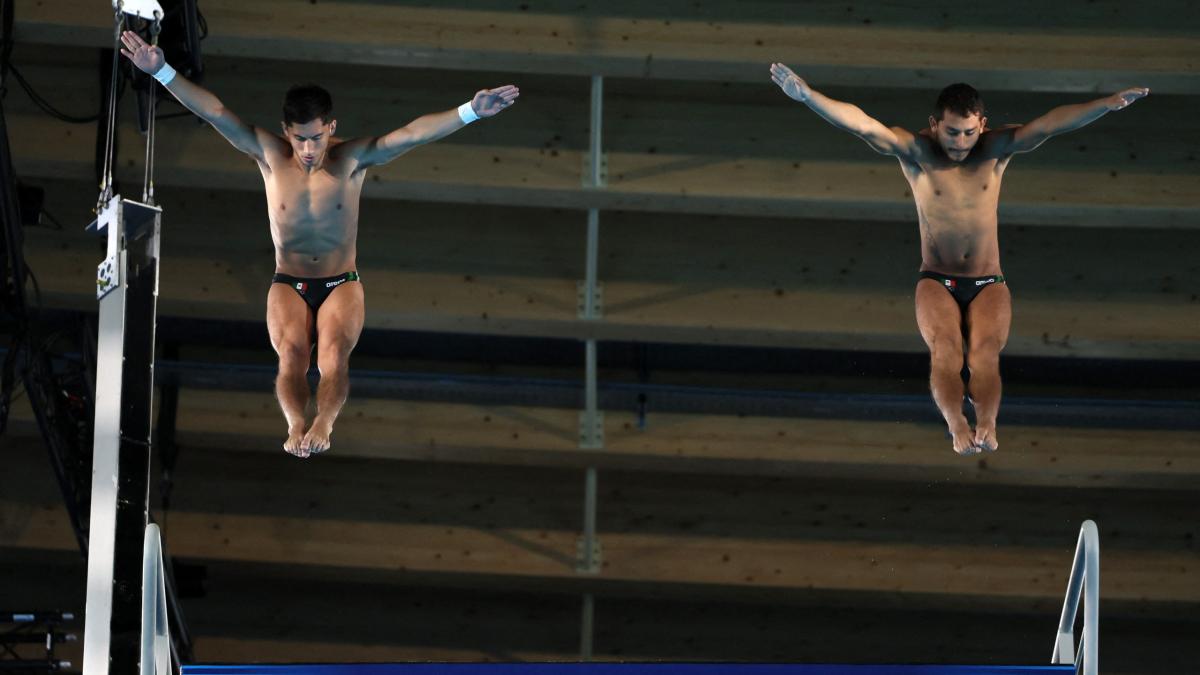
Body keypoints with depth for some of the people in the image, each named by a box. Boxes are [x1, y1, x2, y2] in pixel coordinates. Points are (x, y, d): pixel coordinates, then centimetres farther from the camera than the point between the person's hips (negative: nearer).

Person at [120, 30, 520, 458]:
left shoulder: (353, 159, -6)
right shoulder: (270, 155, -4)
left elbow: (413, 133, -18)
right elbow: (213, 112, -10)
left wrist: (471, 112, -29)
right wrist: (161, 71, -18)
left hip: (341, 284, 0)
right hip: (288, 285, 0)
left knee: (335, 348, -30)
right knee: (291, 350, -29)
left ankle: (323, 423, -50)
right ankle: (296, 426, -49)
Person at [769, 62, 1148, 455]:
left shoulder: (996, 150, -2)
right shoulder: (916, 152, -7)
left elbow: (1050, 124, -15)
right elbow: (860, 124, -19)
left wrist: (1111, 103, -28)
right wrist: (805, 95, -33)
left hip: (988, 285, 1)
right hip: (937, 282, -1)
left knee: (986, 350, -27)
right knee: (945, 347, -29)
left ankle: (986, 426, -48)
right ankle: (957, 426, -50)